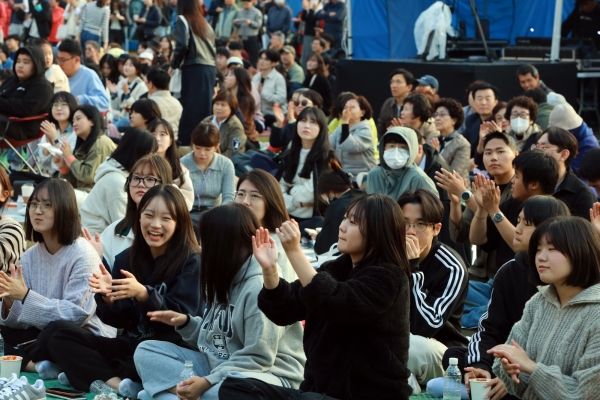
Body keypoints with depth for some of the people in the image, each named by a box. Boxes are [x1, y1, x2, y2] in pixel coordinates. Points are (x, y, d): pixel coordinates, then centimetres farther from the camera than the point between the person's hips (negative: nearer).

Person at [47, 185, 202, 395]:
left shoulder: (190, 261, -7)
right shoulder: (126, 259, 7)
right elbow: (118, 321, 6)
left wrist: (143, 294, -28)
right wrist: (108, 298, -16)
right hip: (130, 346, 6)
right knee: (62, 336, -10)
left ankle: (90, 372, -19)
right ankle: (115, 382, -29)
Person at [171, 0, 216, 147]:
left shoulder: (183, 20, 1)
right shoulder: (205, 23, 20)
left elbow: (182, 45, -12)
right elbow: (213, 49, 16)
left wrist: (174, 64, 2)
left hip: (193, 68, -6)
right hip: (210, 68, 6)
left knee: (191, 108, -6)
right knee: (204, 107, 8)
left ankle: (187, 143, -8)